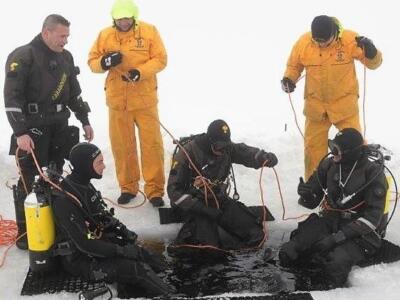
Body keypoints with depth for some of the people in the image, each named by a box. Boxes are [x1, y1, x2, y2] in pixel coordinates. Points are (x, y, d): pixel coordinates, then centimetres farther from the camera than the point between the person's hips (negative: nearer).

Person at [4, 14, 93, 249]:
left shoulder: (65, 57, 9)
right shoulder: (22, 57, -12)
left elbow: (74, 92, 19)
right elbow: (12, 98, -16)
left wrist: (85, 121, 18)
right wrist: (20, 132, -23)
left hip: (60, 126, 7)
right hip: (32, 128, -6)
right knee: (28, 181, -2)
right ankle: (24, 232, 7)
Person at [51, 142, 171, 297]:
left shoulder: (84, 184, 1)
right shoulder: (64, 200, -27)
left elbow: (103, 216, 15)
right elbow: (84, 244, -27)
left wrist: (123, 231, -1)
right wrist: (122, 251, -23)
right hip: (79, 258, -9)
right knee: (138, 270, -24)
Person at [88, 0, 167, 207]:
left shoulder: (149, 31, -4)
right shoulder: (105, 35, 1)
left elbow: (160, 59, -7)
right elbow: (92, 62, 4)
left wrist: (140, 72, -22)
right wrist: (104, 62, -19)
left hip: (145, 99, -2)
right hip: (117, 100, 2)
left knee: (152, 144, 0)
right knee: (122, 145, 10)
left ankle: (154, 190, 10)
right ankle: (128, 187, 25)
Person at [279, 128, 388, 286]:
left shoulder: (373, 173, -14)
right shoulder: (329, 165, -1)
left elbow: (373, 217, -17)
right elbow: (312, 202, 6)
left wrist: (337, 238, -25)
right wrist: (305, 194, -20)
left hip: (361, 232, -4)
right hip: (330, 221, 5)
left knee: (336, 263, -34)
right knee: (288, 253, -18)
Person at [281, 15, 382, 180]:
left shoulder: (349, 39, -16)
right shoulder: (303, 42, -13)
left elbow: (373, 63, -8)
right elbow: (294, 65, 6)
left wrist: (371, 51, -29)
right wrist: (289, 78, -13)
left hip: (345, 103, -2)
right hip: (315, 105, 2)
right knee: (313, 147, 12)